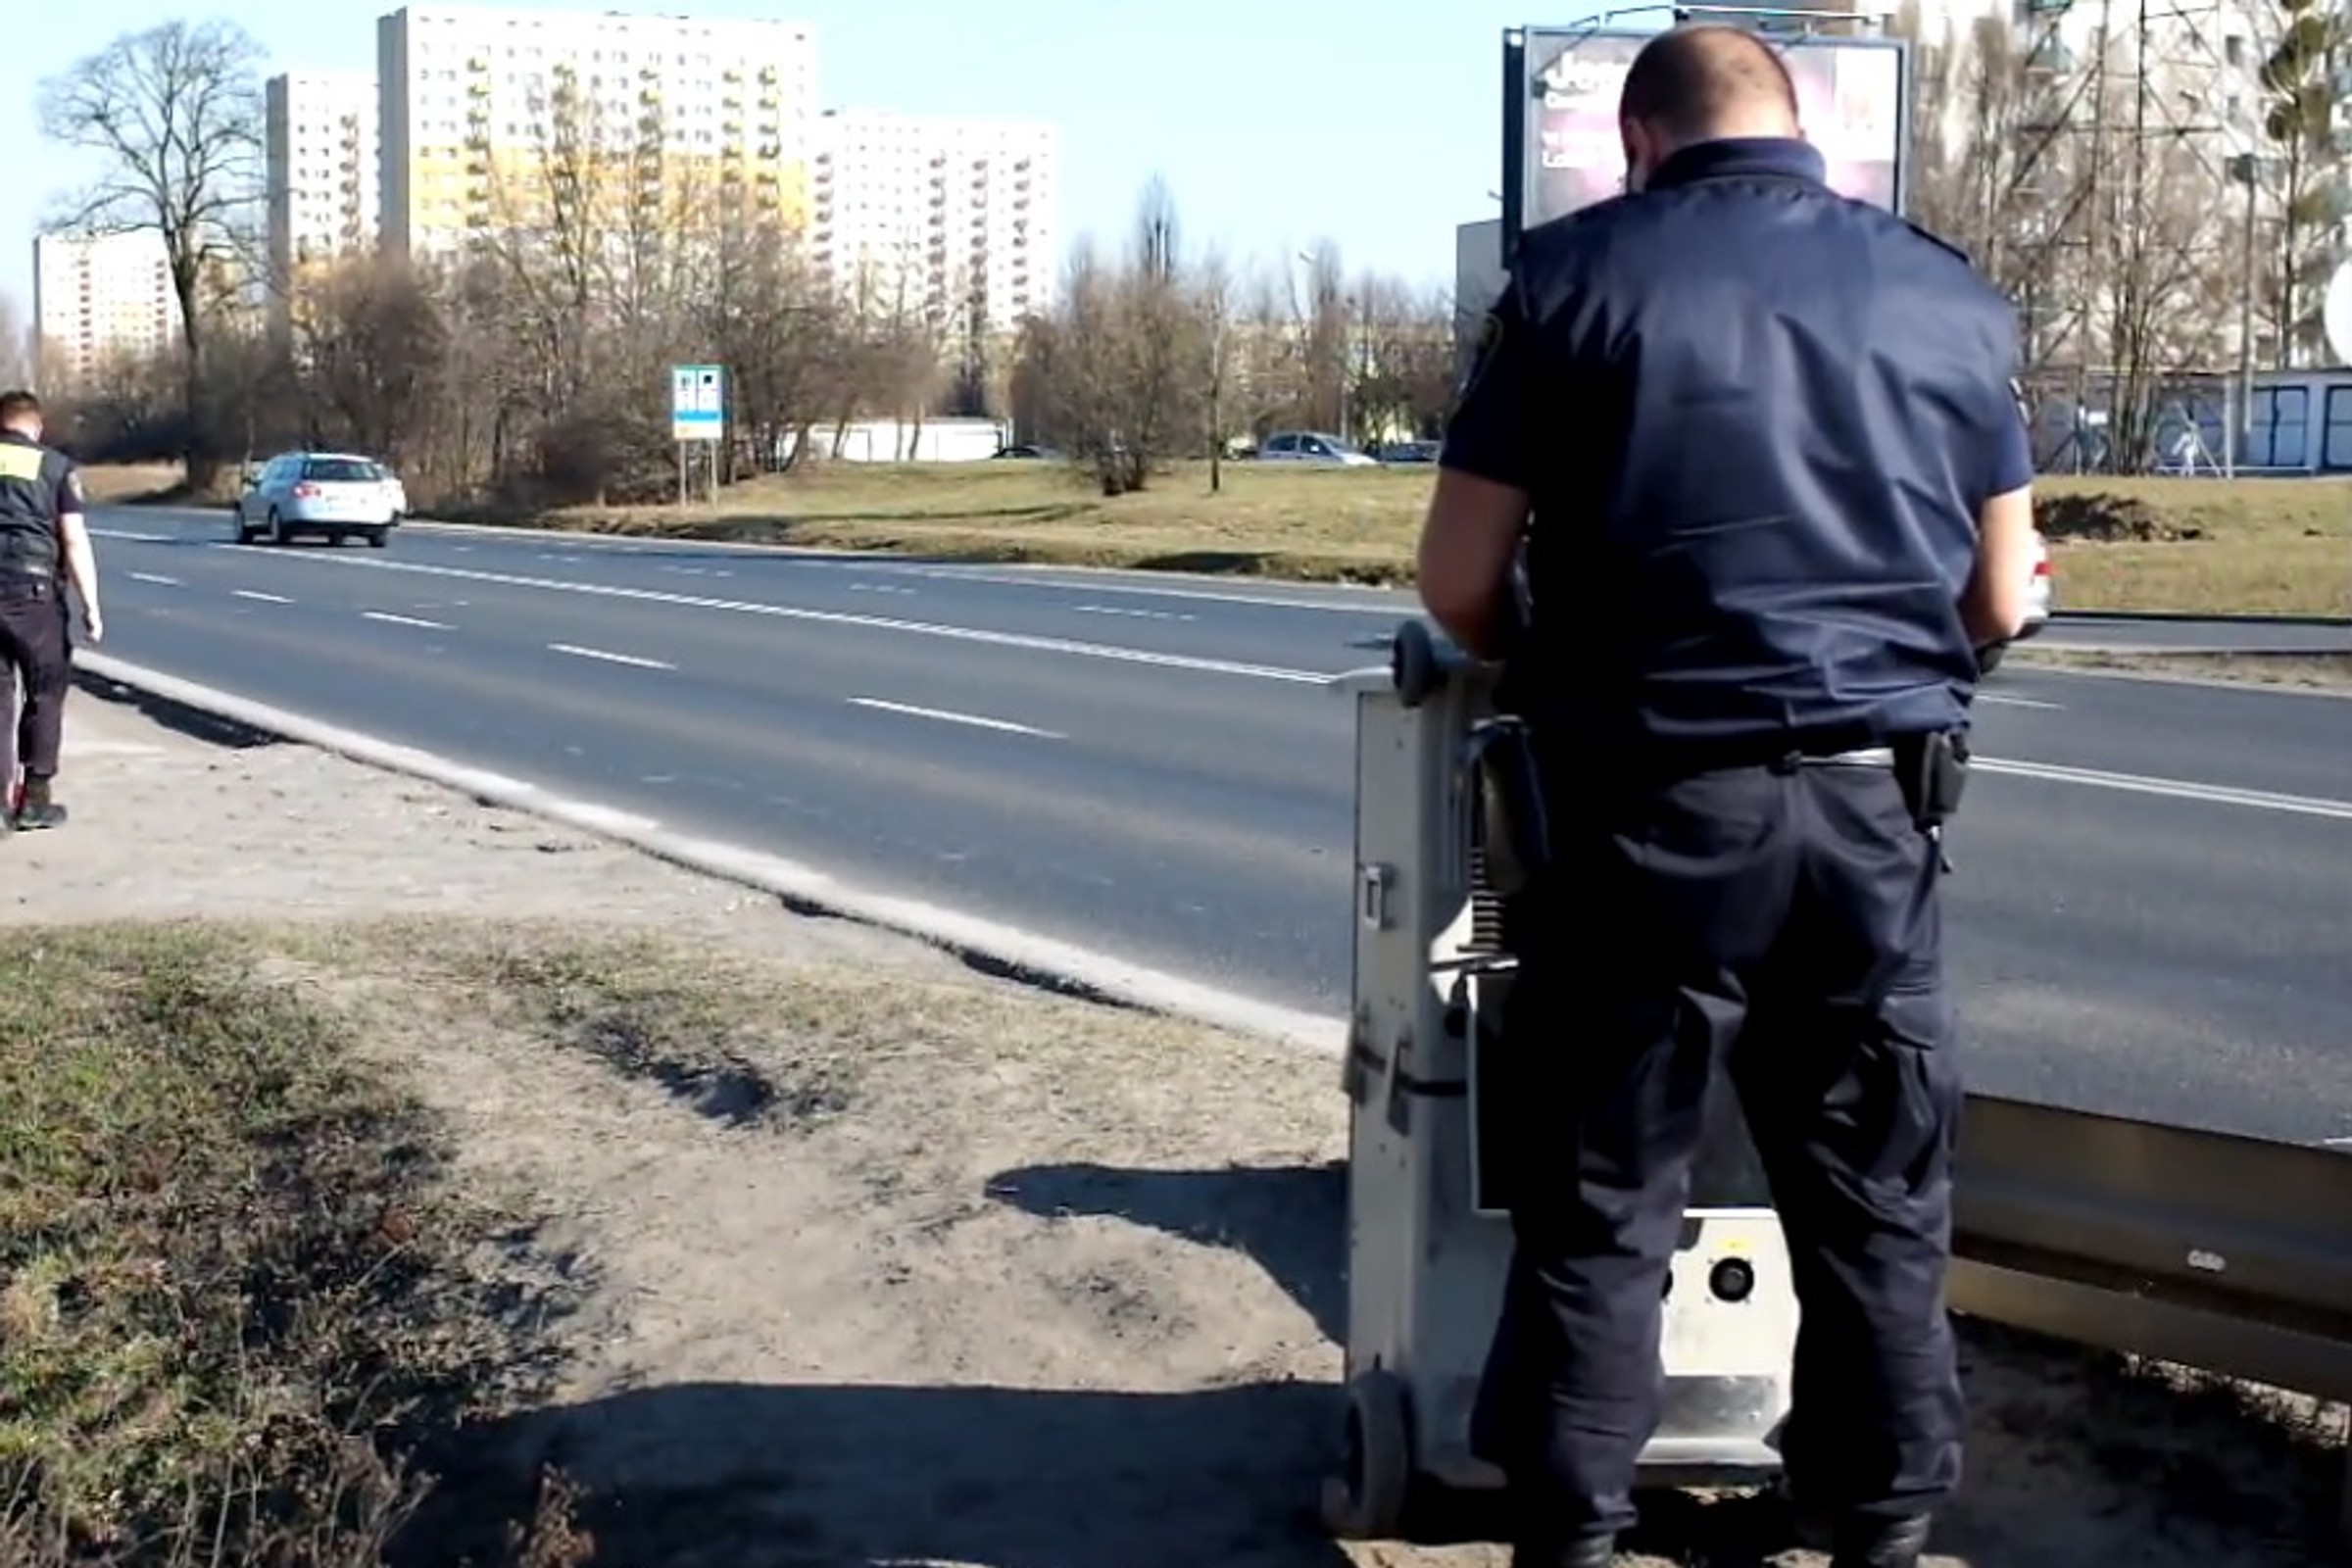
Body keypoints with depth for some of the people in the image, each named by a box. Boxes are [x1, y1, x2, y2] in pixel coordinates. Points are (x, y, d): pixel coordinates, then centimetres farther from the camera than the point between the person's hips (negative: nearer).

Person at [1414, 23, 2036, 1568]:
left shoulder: (1575, 273, 0)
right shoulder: (1946, 292, 8)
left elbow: (1459, 588, -2)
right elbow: (1999, 603, 12)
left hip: (1651, 811, -2)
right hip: (1877, 808, 2)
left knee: (1603, 1214, 7)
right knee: (1880, 1214, 12)